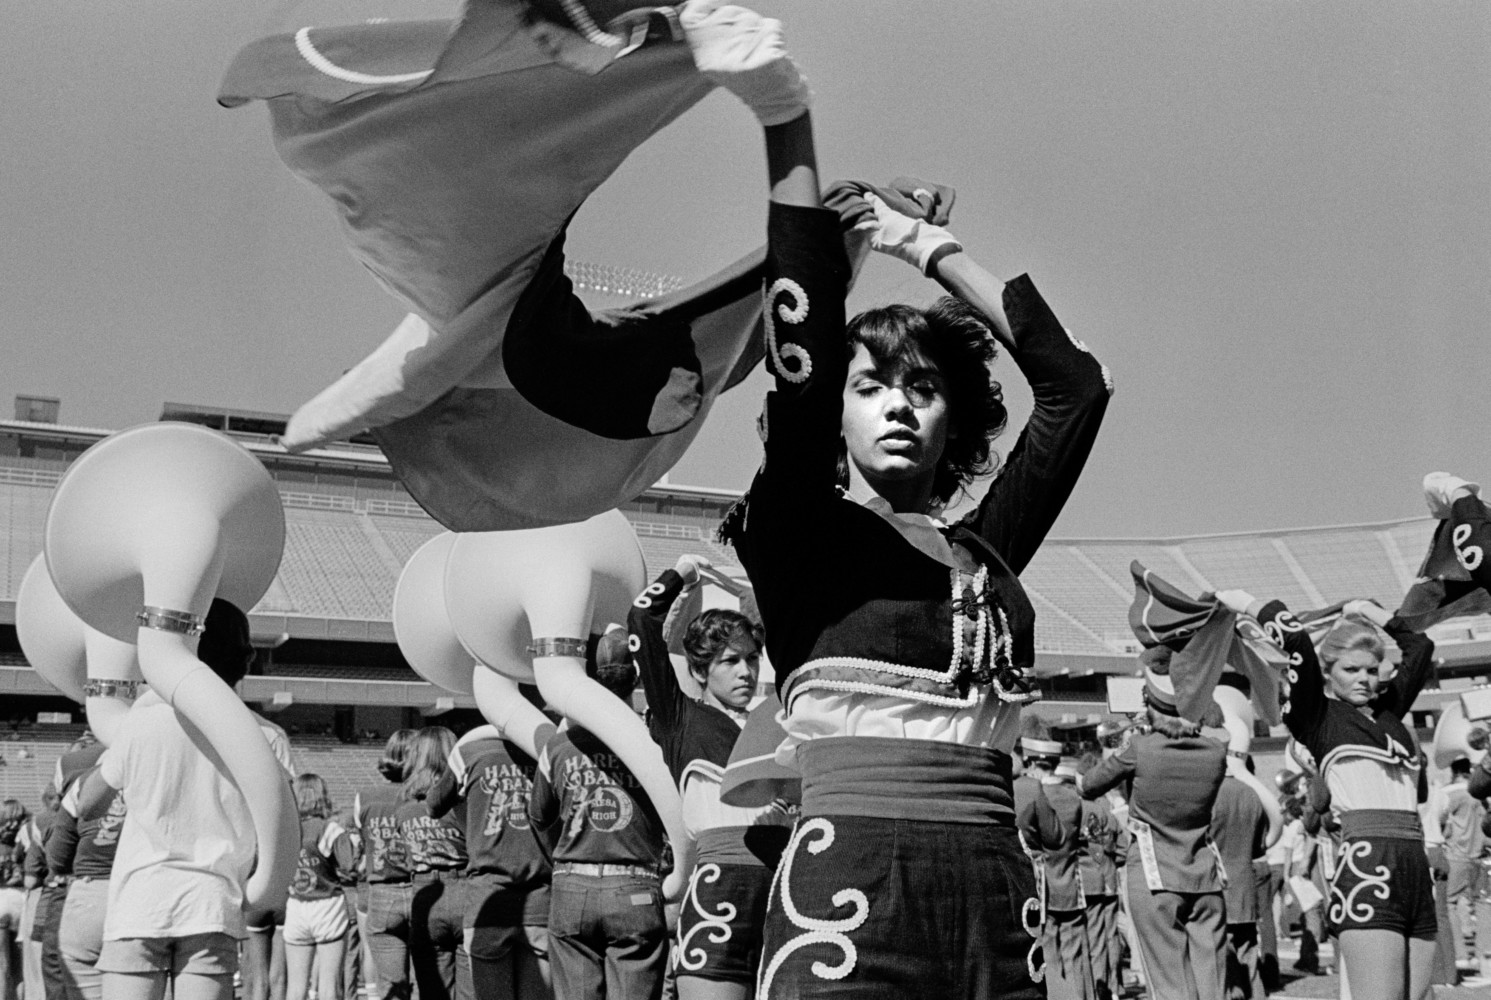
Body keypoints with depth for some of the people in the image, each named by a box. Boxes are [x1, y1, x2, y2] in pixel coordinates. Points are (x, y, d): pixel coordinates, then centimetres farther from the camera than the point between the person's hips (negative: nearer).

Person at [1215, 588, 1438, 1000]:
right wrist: (1250, 604, 5)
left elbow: (1420, 647, 34)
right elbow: (1297, 642, -8)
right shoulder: (1319, 717, 4)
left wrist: (1372, 614, 39)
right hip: (1366, 869, -7)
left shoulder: (1388, 712, 21)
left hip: (1416, 873, 7)